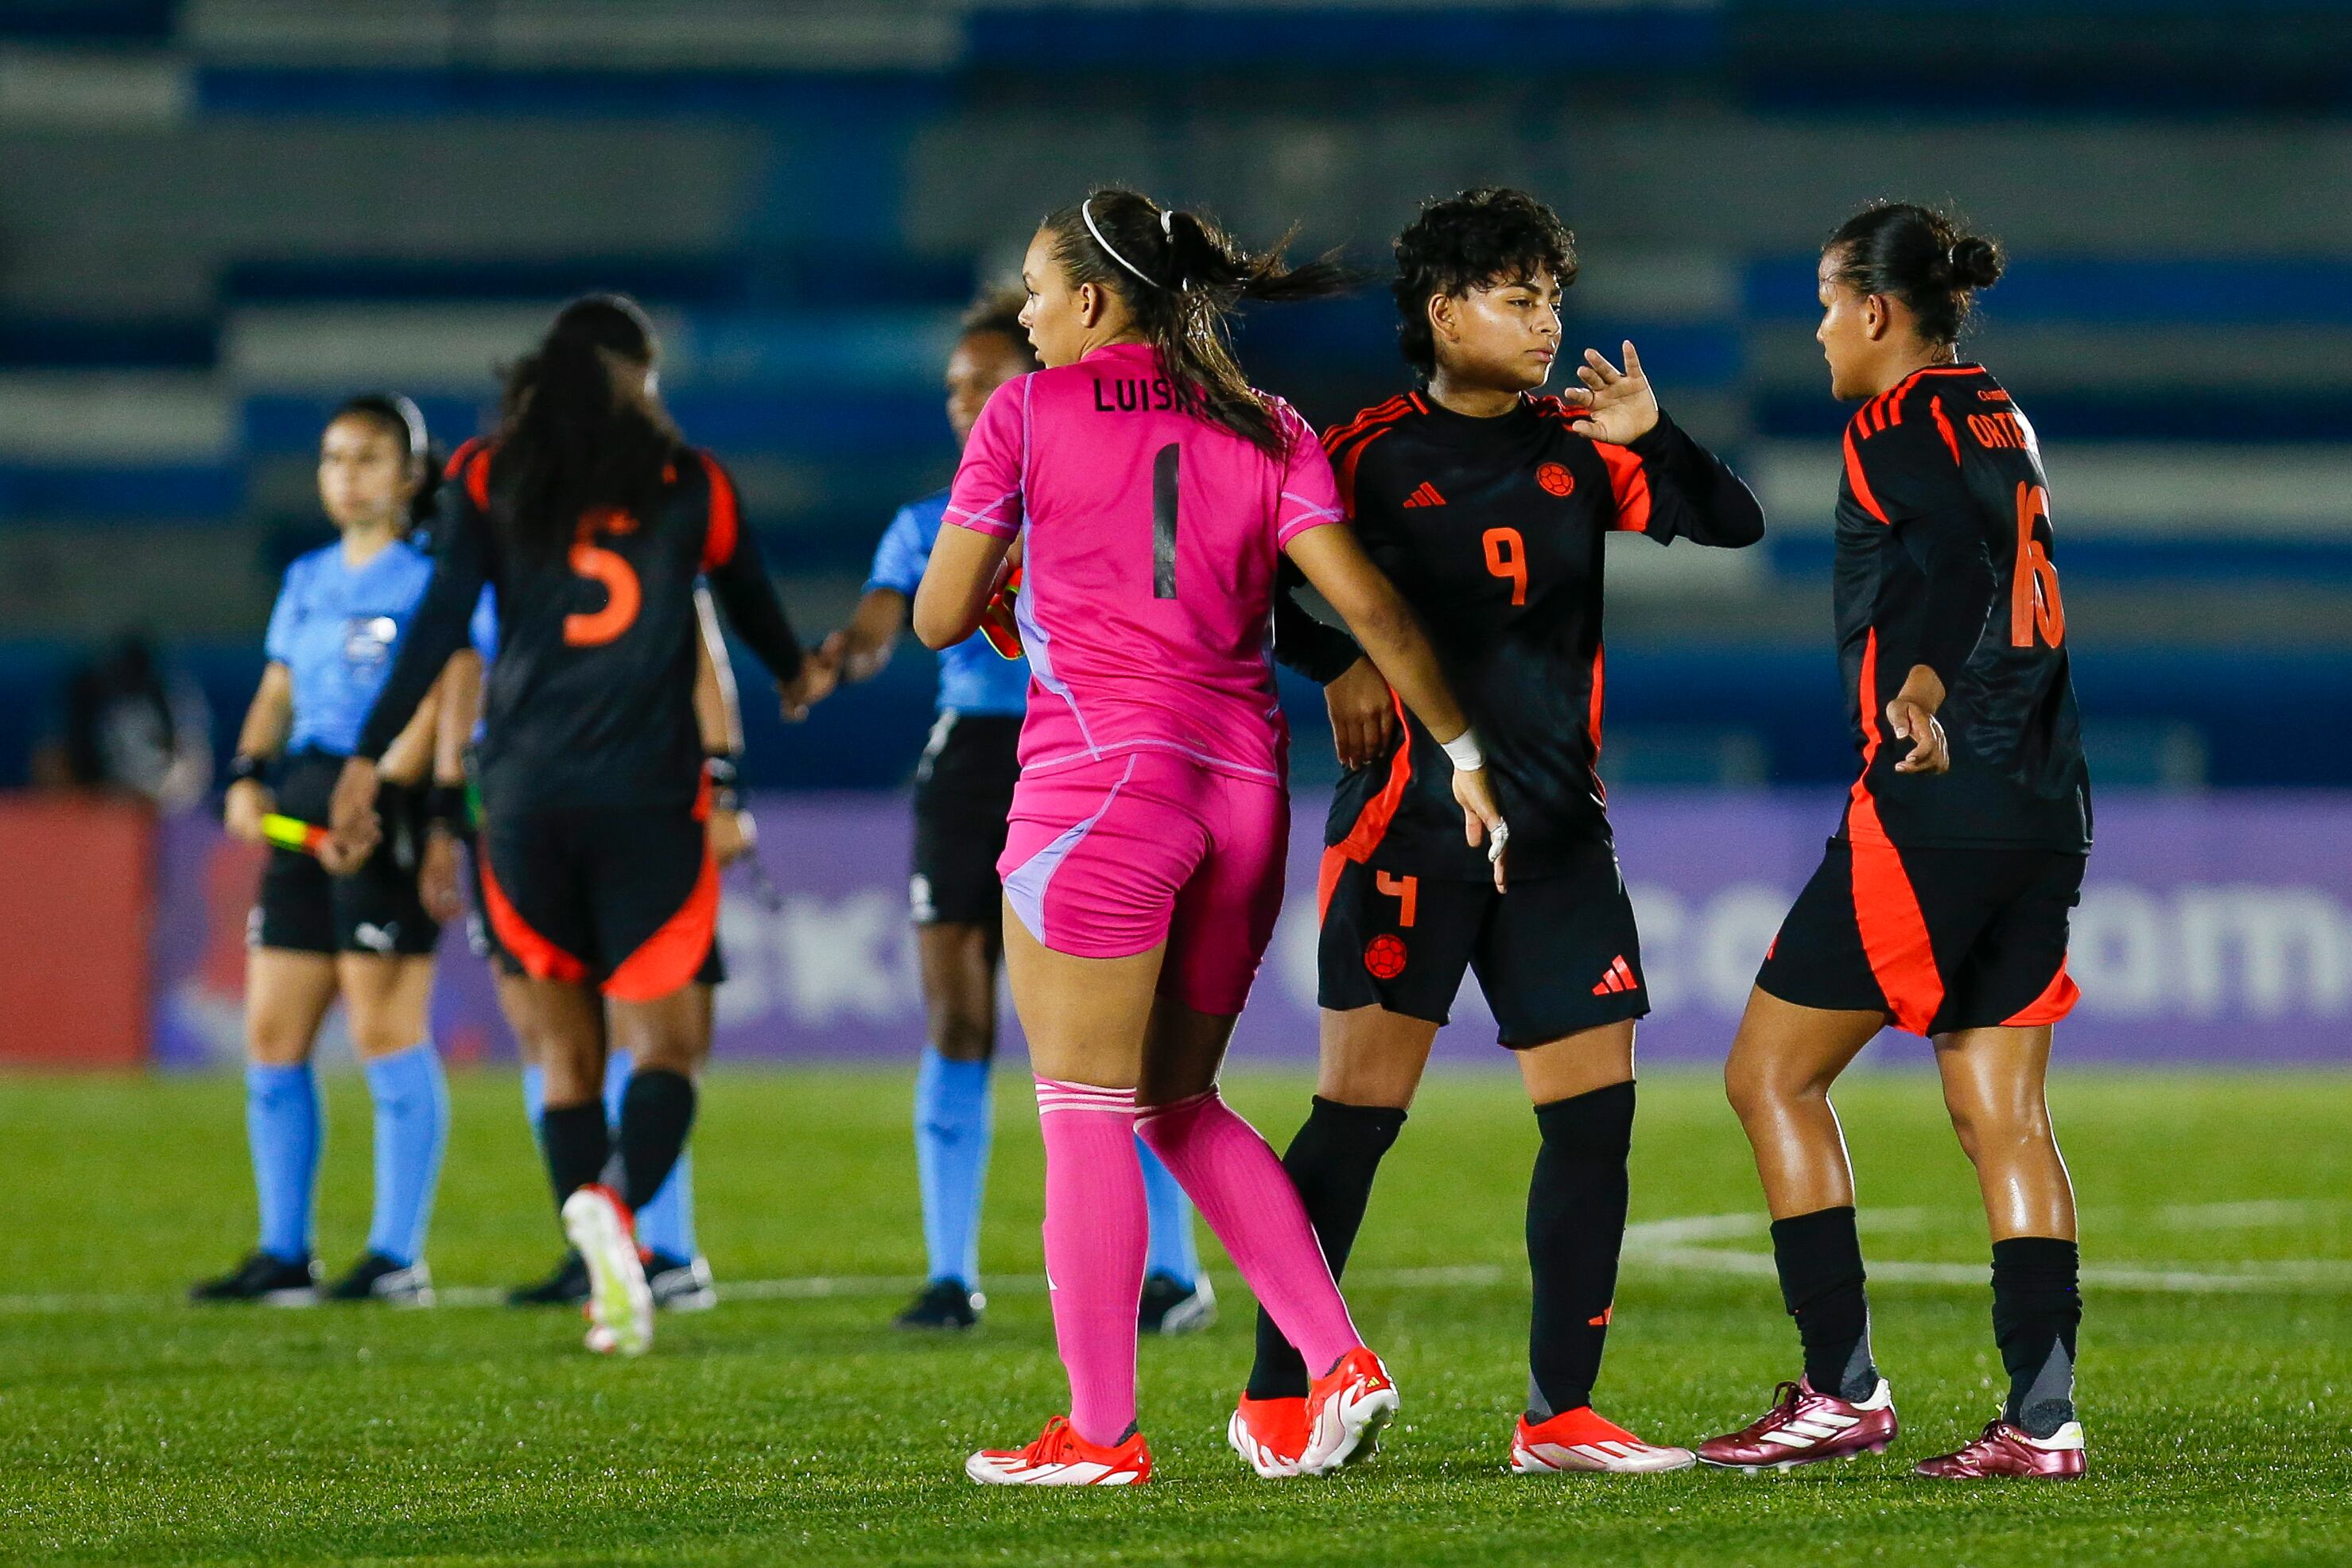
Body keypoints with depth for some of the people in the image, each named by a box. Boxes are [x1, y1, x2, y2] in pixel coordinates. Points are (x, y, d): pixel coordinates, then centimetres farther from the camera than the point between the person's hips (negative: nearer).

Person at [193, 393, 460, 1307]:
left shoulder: (434, 578, -4)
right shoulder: (307, 581, 18)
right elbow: (278, 691, 19)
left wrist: (378, 801, -23)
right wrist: (249, 774, 0)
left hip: (394, 807, -8)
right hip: (303, 806, 8)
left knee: (385, 1030, -7)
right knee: (272, 1034, 5)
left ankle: (399, 1256, -2)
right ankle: (282, 1256, 11)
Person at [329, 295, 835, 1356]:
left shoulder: (487, 481, 5)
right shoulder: (688, 483, 6)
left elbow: (438, 627, -4)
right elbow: (749, 603, 20)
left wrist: (369, 756, -1)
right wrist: (798, 674, 42)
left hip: (524, 797, 1)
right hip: (648, 801, -1)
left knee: (566, 1048, 11)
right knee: (665, 1040, 3)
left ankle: (586, 1200, -13)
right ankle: (622, 1208, -24)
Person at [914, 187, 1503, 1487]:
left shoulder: (1029, 413, 0)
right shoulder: (1263, 431, 9)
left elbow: (939, 617, 4)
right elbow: (1365, 605, 0)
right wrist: (1465, 753, 4)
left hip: (1097, 782, -5)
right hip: (1242, 789, 5)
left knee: (1086, 1111, 1)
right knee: (1178, 1104, 17)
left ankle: (1100, 1431, 1)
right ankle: (1338, 1358, 6)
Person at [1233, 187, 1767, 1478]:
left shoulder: (1578, 450, 8)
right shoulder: (1372, 453, -4)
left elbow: (1736, 532, 4)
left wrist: (1653, 441, -11)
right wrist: (1339, 661, -14)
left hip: (1555, 830, 5)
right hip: (1411, 823, -5)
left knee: (1596, 1115, 1)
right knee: (1358, 1114, -7)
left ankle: (1558, 1416, 9)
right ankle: (1274, 1398, 3)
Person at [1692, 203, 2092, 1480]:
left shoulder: (1899, 425, -8)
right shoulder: (1997, 418, 17)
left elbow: (1958, 555, -24)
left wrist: (1921, 680, -33)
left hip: (1932, 802, -8)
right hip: (2042, 802, 8)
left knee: (1771, 1074, 2)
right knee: (1998, 1110, 7)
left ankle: (1843, 1389, -2)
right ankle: (2043, 1419, -2)